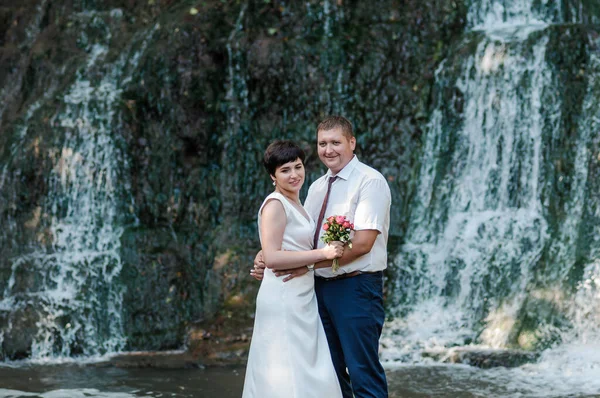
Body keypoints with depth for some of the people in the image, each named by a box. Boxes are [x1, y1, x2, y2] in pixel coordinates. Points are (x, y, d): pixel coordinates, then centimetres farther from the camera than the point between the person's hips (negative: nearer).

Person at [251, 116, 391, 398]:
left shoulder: (370, 181, -10)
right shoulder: (317, 187, 14)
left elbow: (362, 243, -19)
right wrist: (267, 256, -8)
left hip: (356, 287, -8)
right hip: (320, 287, 8)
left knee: (363, 373, -5)